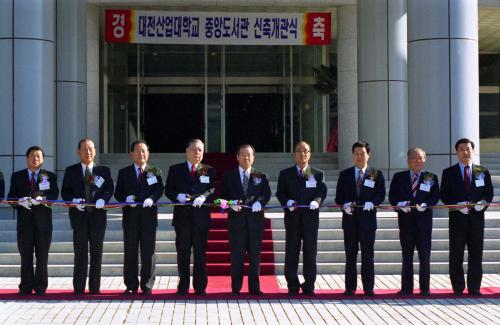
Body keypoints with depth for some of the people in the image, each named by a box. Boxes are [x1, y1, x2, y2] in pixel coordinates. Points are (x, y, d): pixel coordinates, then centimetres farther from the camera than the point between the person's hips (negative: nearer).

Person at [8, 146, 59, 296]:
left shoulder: (50, 176, 9)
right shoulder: (17, 176, 12)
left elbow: (54, 195, -4)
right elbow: (11, 196, 5)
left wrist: (42, 198, -23)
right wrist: (20, 201, -16)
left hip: (43, 220, -1)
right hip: (24, 220, 1)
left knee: (42, 256, 2)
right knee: (25, 255, 3)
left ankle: (40, 287, 8)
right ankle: (26, 287, 9)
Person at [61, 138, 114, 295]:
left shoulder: (104, 171, 10)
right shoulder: (71, 171, 9)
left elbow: (109, 189, 2)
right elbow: (65, 192, 5)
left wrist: (103, 199, -18)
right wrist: (74, 200, -15)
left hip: (98, 215, 1)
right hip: (79, 215, -1)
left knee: (96, 252, 3)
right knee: (80, 252, 0)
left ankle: (95, 287, 10)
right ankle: (78, 288, 5)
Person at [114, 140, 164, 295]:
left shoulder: (155, 172, 10)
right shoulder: (124, 173, 11)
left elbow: (159, 190, -2)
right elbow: (118, 193, 6)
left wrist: (151, 198, -21)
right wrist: (126, 199, -15)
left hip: (149, 215, -1)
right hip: (130, 216, 1)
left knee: (148, 252, 1)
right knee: (130, 252, 3)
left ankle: (147, 286, 8)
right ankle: (131, 286, 9)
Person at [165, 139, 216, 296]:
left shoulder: (209, 171, 10)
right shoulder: (175, 170, 10)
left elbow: (213, 190, 1)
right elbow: (168, 190, 6)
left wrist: (203, 197, -18)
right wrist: (178, 196, -13)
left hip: (201, 216, 0)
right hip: (182, 217, 0)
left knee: (200, 253, 3)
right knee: (182, 252, 4)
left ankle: (200, 287, 9)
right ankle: (183, 286, 12)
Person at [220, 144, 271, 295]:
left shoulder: (261, 176, 11)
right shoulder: (229, 176, 9)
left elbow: (266, 194, 2)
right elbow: (223, 195, 5)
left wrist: (259, 202, -18)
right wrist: (231, 203, -15)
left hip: (255, 219, 1)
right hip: (236, 219, -1)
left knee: (255, 255, 4)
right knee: (236, 255, 2)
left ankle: (254, 288, 11)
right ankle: (236, 288, 9)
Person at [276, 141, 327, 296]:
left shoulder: (318, 174, 11)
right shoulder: (285, 174, 10)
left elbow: (322, 192, 2)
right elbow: (280, 193, 5)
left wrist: (317, 201, -18)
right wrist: (287, 201, -15)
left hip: (311, 217, 0)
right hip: (292, 218, 0)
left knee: (310, 253, 2)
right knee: (291, 253, 2)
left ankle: (309, 286, 11)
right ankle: (292, 286, 9)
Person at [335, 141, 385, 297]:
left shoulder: (376, 174, 6)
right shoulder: (344, 174, 10)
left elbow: (381, 195, 1)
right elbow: (339, 197, 7)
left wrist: (372, 203, -18)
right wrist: (344, 205, -13)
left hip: (367, 218, -1)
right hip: (350, 219, 1)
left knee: (368, 255, 1)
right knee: (350, 255, 5)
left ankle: (368, 288, 7)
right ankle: (350, 287, 11)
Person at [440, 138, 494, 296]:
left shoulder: (483, 172, 11)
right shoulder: (449, 173, 5)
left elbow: (489, 193, 9)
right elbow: (444, 195, 0)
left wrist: (483, 203, -12)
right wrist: (457, 205, -15)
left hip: (477, 217, 2)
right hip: (457, 218, -1)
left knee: (476, 254, 4)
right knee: (456, 255, 1)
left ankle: (474, 288, 12)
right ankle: (458, 288, 9)